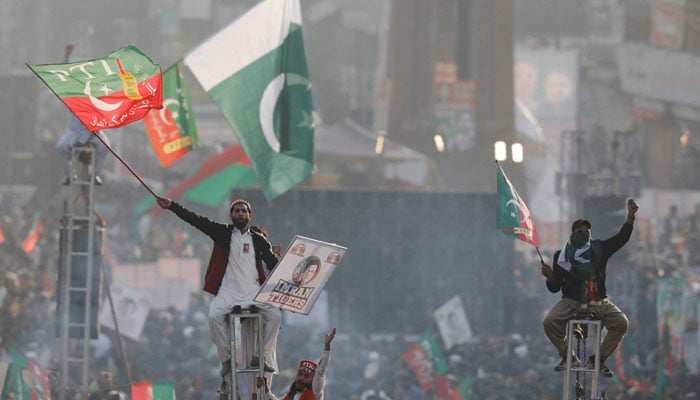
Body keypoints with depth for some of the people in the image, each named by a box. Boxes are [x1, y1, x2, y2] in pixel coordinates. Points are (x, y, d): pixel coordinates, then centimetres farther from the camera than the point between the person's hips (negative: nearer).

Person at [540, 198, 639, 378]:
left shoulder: (599, 249, 7)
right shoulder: (562, 255, 3)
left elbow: (622, 238, -2)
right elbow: (554, 288, 4)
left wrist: (630, 217, -15)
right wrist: (550, 277, -19)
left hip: (599, 302, 1)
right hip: (571, 301, -1)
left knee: (621, 322, -23)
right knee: (549, 322, -27)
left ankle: (597, 359, -8)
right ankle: (568, 356, -6)